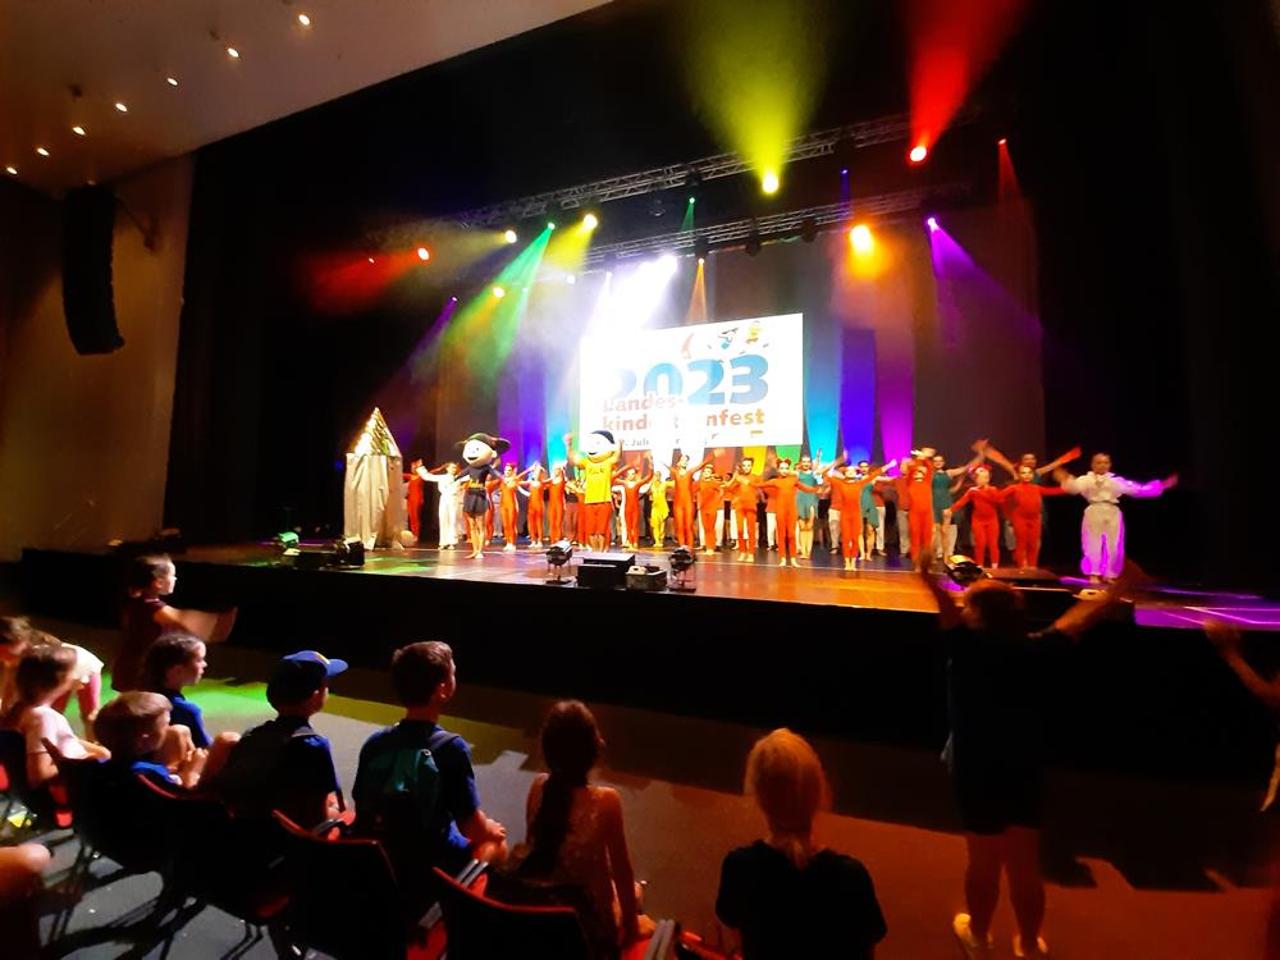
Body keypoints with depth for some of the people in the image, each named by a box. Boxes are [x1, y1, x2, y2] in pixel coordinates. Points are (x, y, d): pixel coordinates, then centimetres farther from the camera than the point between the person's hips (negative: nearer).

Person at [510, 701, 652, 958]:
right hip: (589, 918, -4)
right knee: (632, 890, 26)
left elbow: (537, 846, -1)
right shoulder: (605, 801, -30)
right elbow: (621, 870, -17)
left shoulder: (538, 786, -18)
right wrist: (631, 926, 0)